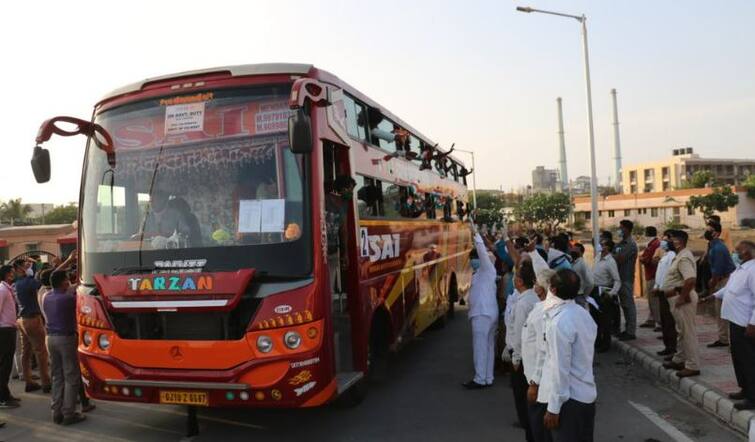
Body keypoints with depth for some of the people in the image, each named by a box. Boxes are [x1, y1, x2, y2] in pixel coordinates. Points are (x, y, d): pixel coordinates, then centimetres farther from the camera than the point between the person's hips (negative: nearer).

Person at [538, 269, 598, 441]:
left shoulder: (559, 322, -22)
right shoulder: (584, 314, 4)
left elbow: (560, 368, -21)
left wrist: (553, 407, -16)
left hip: (569, 398, -8)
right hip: (588, 394, 8)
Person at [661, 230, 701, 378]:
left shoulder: (684, 258, -20)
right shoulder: (680, 256, 13)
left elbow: (691, 279, -33)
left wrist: (682, 297, -25)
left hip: (682, 298, -11)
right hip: (677, 297, 11)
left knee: (688, 332, -4)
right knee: (681, 331, 19)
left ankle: (692, 366, 4)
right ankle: (679, 360, 32)